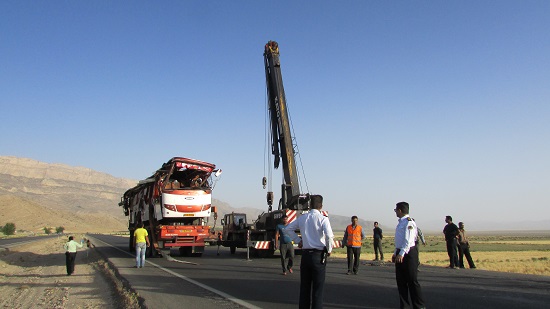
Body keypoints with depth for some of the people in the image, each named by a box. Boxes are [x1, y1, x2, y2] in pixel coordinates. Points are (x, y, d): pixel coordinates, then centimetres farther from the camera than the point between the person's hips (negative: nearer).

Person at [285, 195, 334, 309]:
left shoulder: (302, 218, 5)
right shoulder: (323, 219, -11)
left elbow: (288, 229, 15)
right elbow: (329, 236, -22)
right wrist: (329, 250, -6)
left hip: (305, 254, 5)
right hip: (318, 255, -5)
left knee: (304, 286, 15)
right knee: (317, 287, 4)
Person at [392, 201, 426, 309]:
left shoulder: (409, 222, -14)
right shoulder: (400, 222, 16)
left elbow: (408, 240, -22)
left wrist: (401, 254, -28)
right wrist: (396, 253, 22)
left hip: (408, 253, -10)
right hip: (400, 254, 10)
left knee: (412, 281, -3)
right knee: (400, 280, 11)